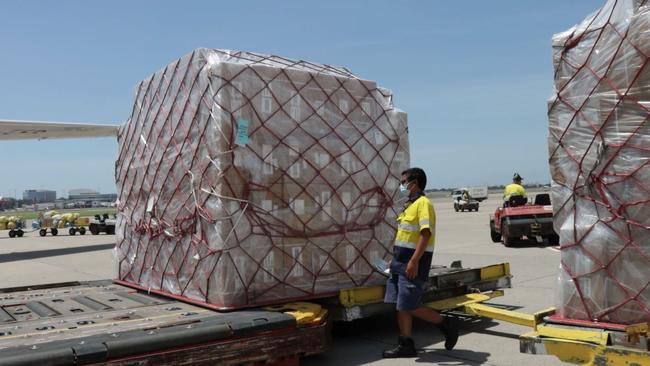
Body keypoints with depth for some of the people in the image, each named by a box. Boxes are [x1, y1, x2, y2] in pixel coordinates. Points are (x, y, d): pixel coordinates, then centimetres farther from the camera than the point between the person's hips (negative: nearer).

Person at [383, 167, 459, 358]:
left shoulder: (423, 203, -12)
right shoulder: (409, 205, 17)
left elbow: (426, 234, -21)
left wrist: (414, 261, -27)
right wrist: (395, 259, 21)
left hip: (413, 263, -9)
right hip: (401, 262, 9)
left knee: (410, 306, -7)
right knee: (400, 305, 8)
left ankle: (446, 323, 11)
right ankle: (406, 345, 16)